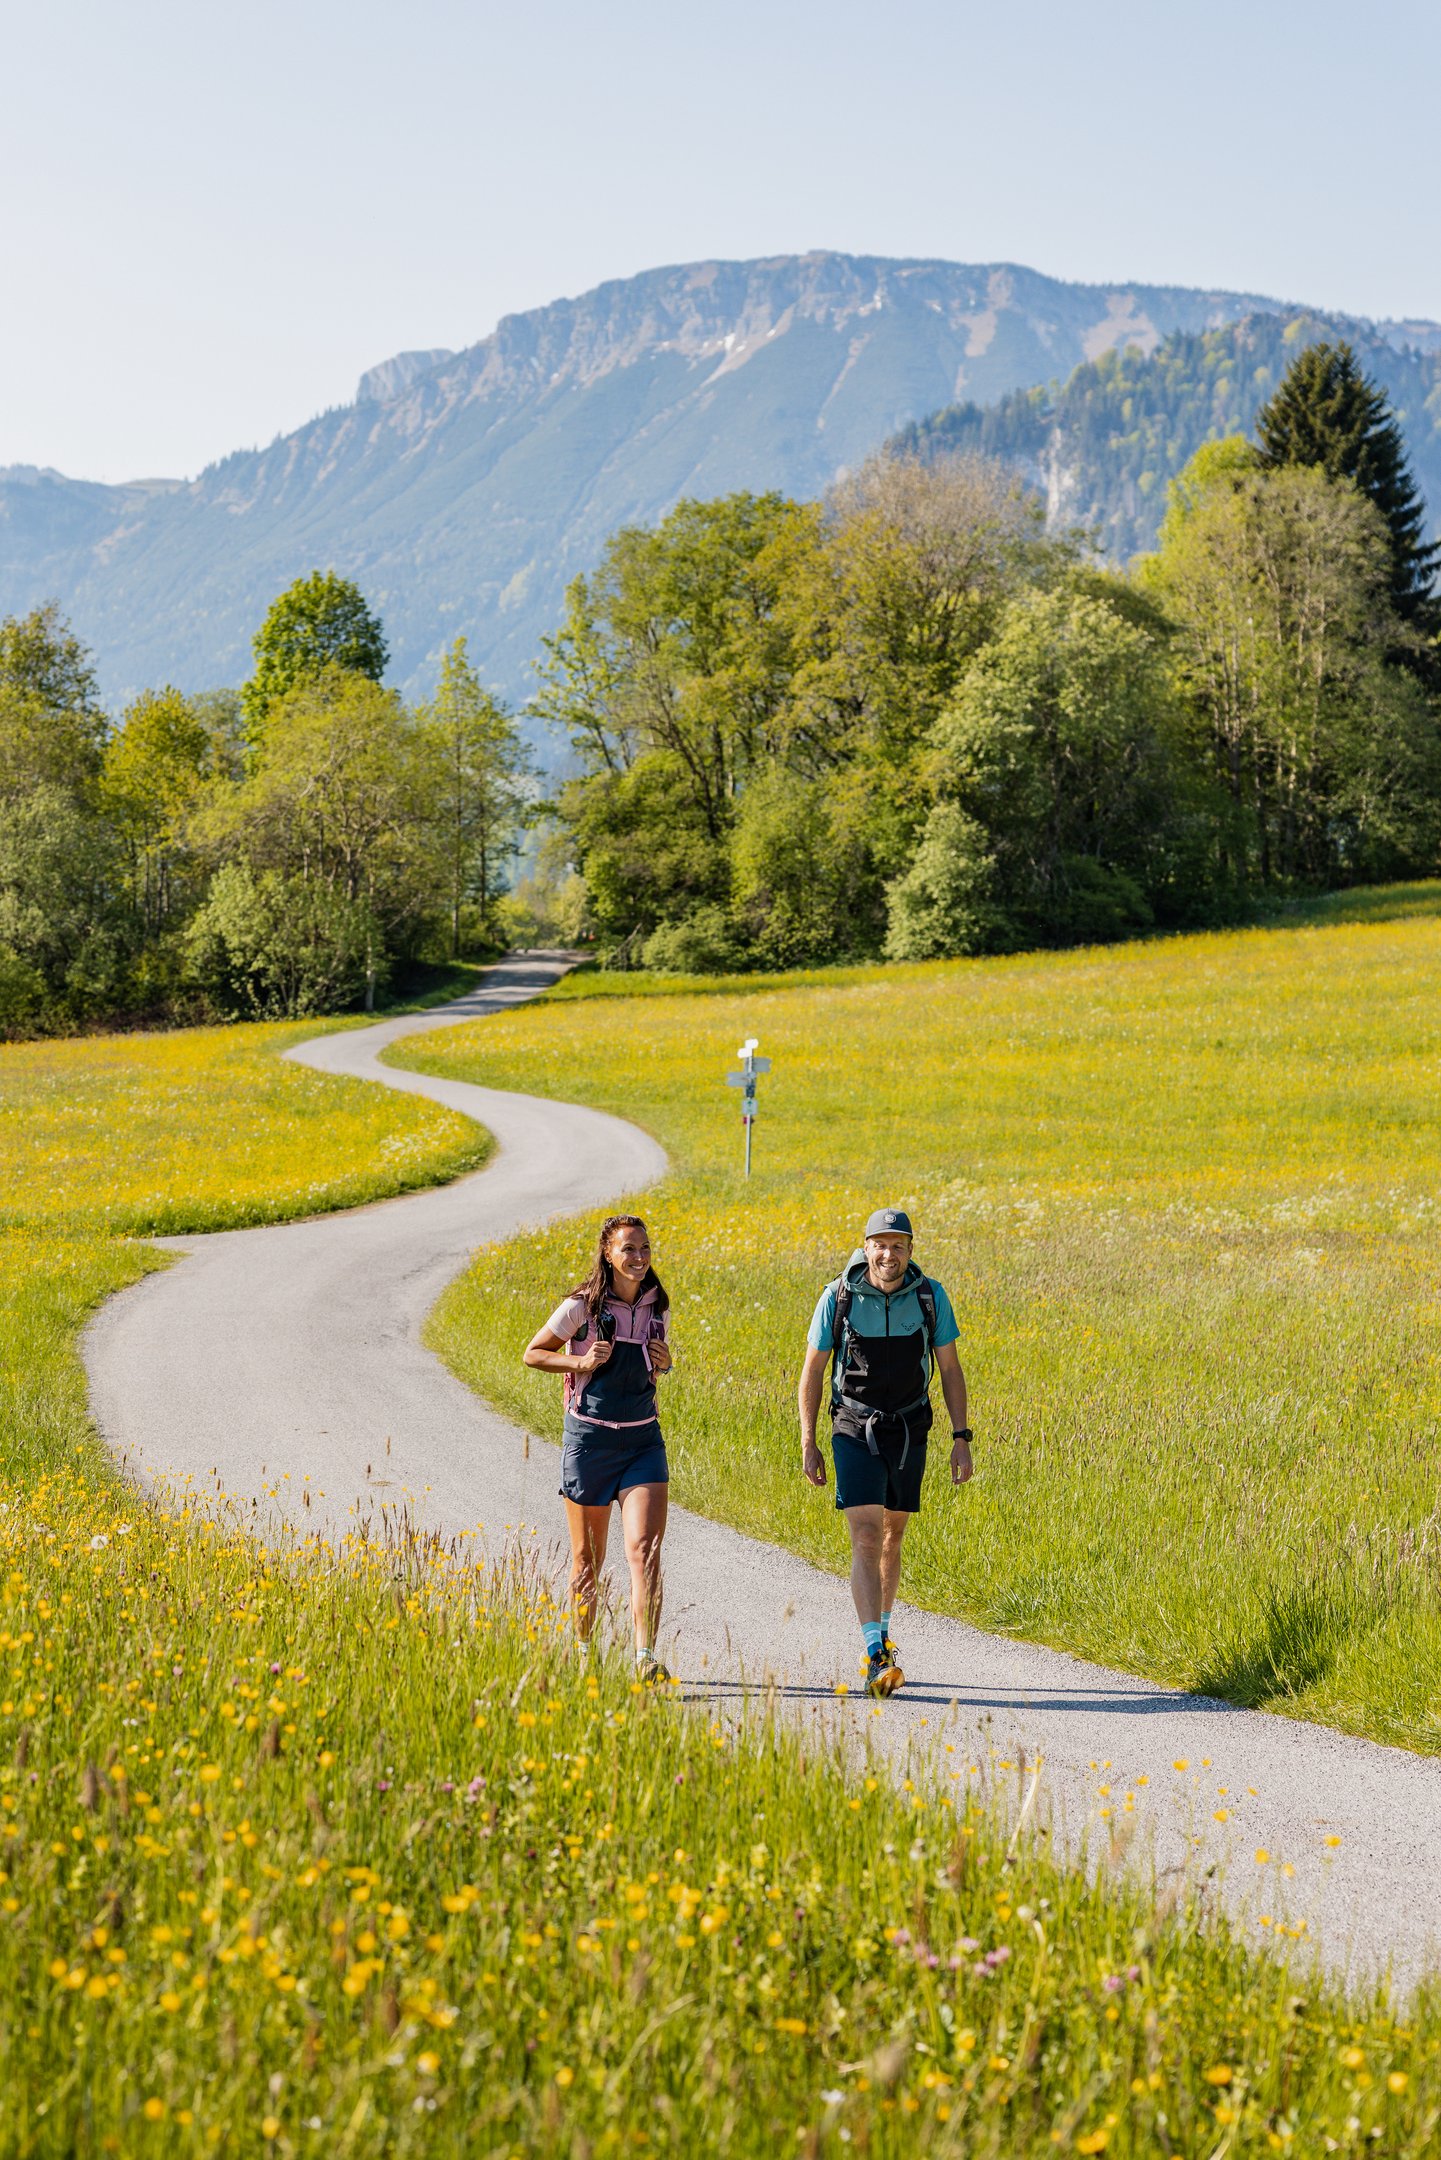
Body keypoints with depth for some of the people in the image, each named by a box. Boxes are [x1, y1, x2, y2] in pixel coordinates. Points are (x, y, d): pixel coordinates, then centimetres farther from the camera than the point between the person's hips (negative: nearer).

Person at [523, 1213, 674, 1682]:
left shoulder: (657, 1307, 4)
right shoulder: (582, 1307, -8)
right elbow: (533, 1354, 1)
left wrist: (665, 1363, -1)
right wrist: (582, 1362, -14)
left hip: (643, 1440, 2)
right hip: (590, 1437, -2)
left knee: (645, 1547, -15)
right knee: (587, 1558, 9)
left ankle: (646, 1656, -19)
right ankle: (582, 1651, 29)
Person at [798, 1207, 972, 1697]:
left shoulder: (930, 1297, -7)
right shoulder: (838, 1298, -12)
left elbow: (950, 1370, 2)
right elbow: (812, 1372, -2)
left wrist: (961, 1439, -3)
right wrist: (808, 1445, -3)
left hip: (909, 1434, 3)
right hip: (855, 1433, -3)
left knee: (892, 1537, 15)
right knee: (865, 1542, -15)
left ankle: (882, 1634, 34)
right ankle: (877, 1656, -23)